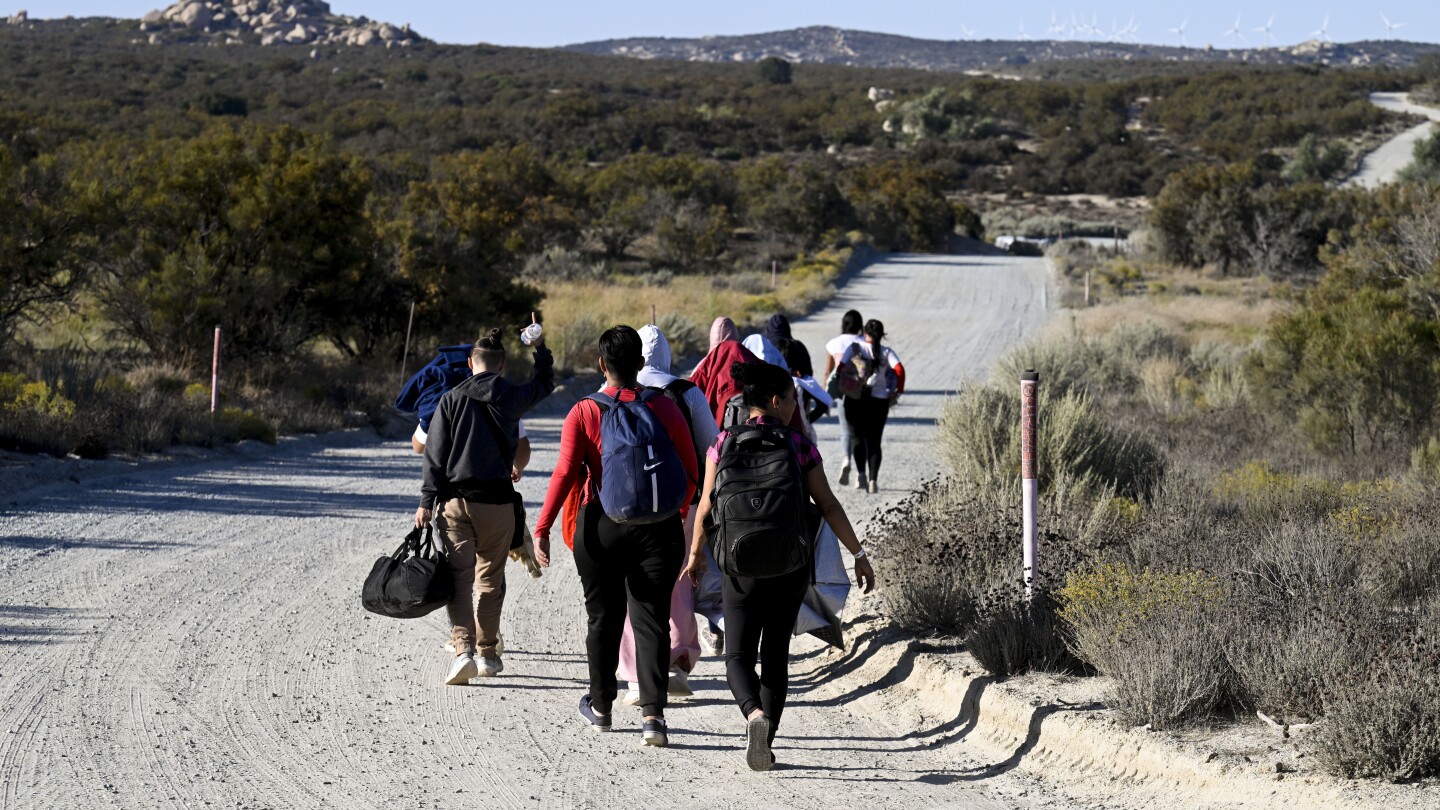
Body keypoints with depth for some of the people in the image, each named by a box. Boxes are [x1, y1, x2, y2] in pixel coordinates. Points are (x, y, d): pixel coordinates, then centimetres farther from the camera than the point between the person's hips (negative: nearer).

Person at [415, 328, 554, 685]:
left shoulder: (451, 400, 0)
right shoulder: (512, 398, 2)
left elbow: (435, 454, -3)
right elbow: (544, 384, 24)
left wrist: (427, 501, -1)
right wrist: (540, 347, 34)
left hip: (455, 499, -1)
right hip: (497, 501, 1)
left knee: (459, 575, -4)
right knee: (490, 578, 13)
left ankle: (463, 649, -20)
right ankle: (488, 652, 20)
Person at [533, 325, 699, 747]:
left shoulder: (583, 413, -6)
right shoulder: (665, 409, -1)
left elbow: (565, 473, -14)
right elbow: (689, 473, 3)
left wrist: (542, 527, -12)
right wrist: (678, 512, 21)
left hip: (601, 526, 0)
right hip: (658, 525, 1)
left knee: (603, 617, 15)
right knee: (651, 619, 1)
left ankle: (601, 705, 30)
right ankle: (652, 714, -11)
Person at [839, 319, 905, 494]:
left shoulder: (855, 348, -1)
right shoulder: (887, 352, 1)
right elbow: (899, 370, -12)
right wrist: (899, 391, -3)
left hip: (855, 398, -1)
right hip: (879, 399, 1)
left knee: (857, 436, 14)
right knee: (874, 440, 8)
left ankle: (860, 473, -4)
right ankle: (873, 480, -2)